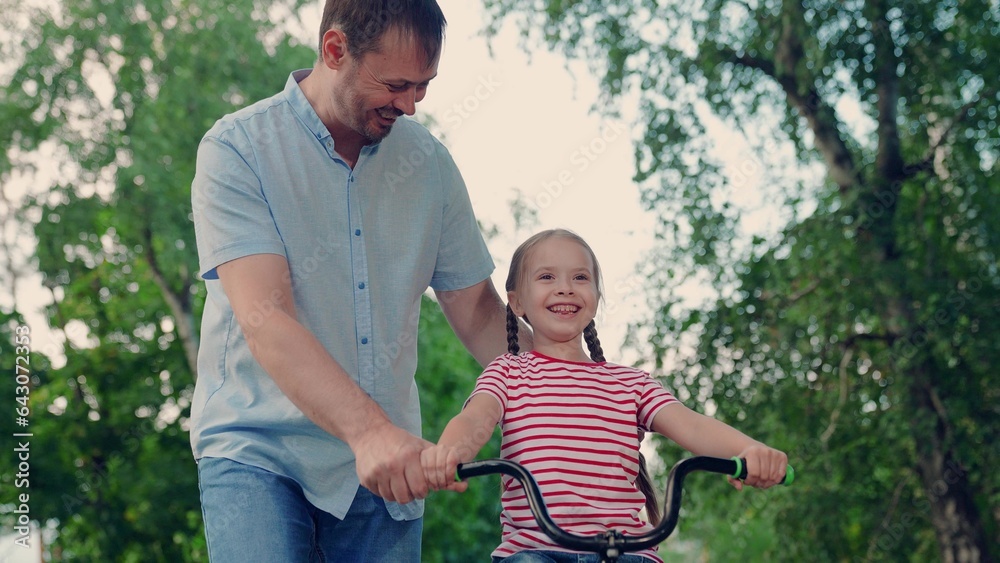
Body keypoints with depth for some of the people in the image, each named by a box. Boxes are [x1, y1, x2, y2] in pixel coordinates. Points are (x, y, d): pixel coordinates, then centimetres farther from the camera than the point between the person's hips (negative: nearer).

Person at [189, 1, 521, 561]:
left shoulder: (429, 161, 5)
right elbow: (263, 319, -21)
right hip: (257, 451, -4)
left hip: (387, 461, 4)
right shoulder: (237, 149, -9)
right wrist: (368, 429, -34)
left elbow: (476, 306, 10)